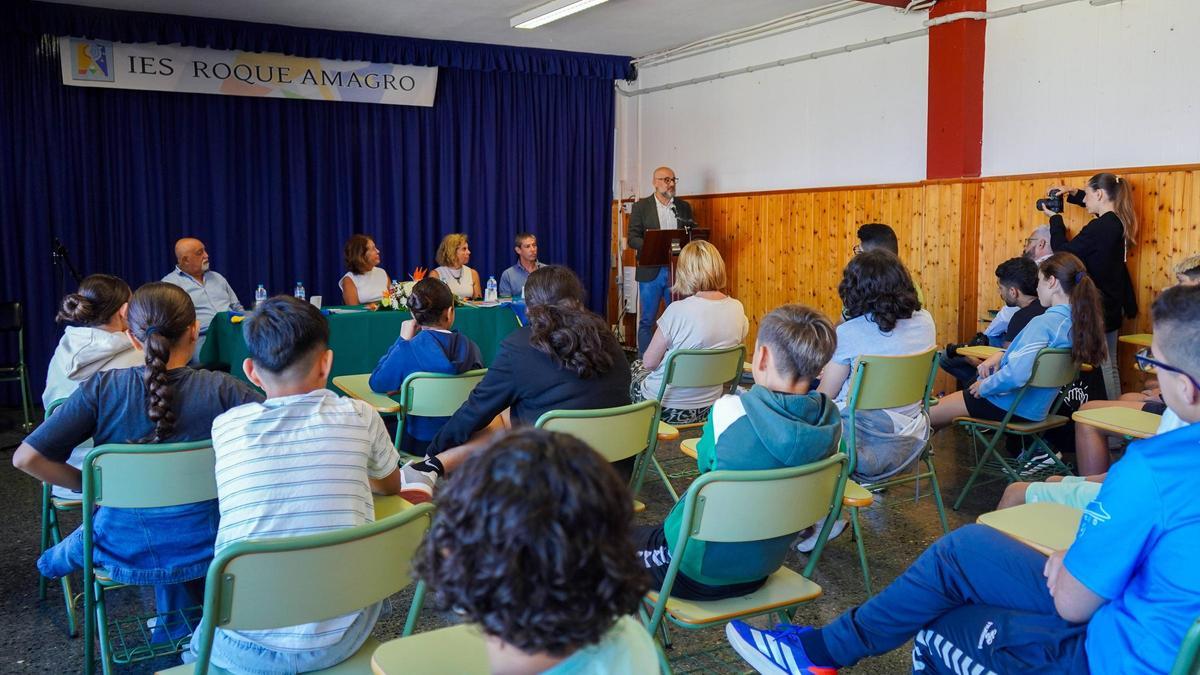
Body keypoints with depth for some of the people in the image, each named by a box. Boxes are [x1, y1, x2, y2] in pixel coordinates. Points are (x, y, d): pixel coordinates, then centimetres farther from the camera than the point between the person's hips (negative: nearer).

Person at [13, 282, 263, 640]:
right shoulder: (221, 389, -18)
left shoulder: (102, 388, -15)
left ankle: (66, 556, 64)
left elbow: (26, 457, -15)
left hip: (127, 551, 1)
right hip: (204, 549, -1)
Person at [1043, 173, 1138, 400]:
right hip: (1111, 307, 10)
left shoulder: (1099, 228, -22)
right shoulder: (1118, 223, 7)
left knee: (1100, 366, -4)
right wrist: (1073, 194, 16)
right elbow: (1100, 206, 29)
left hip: (1095, 309, -10)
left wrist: (1055, 218, -1)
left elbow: (1063, 252, -13)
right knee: (1109, 366, 16)